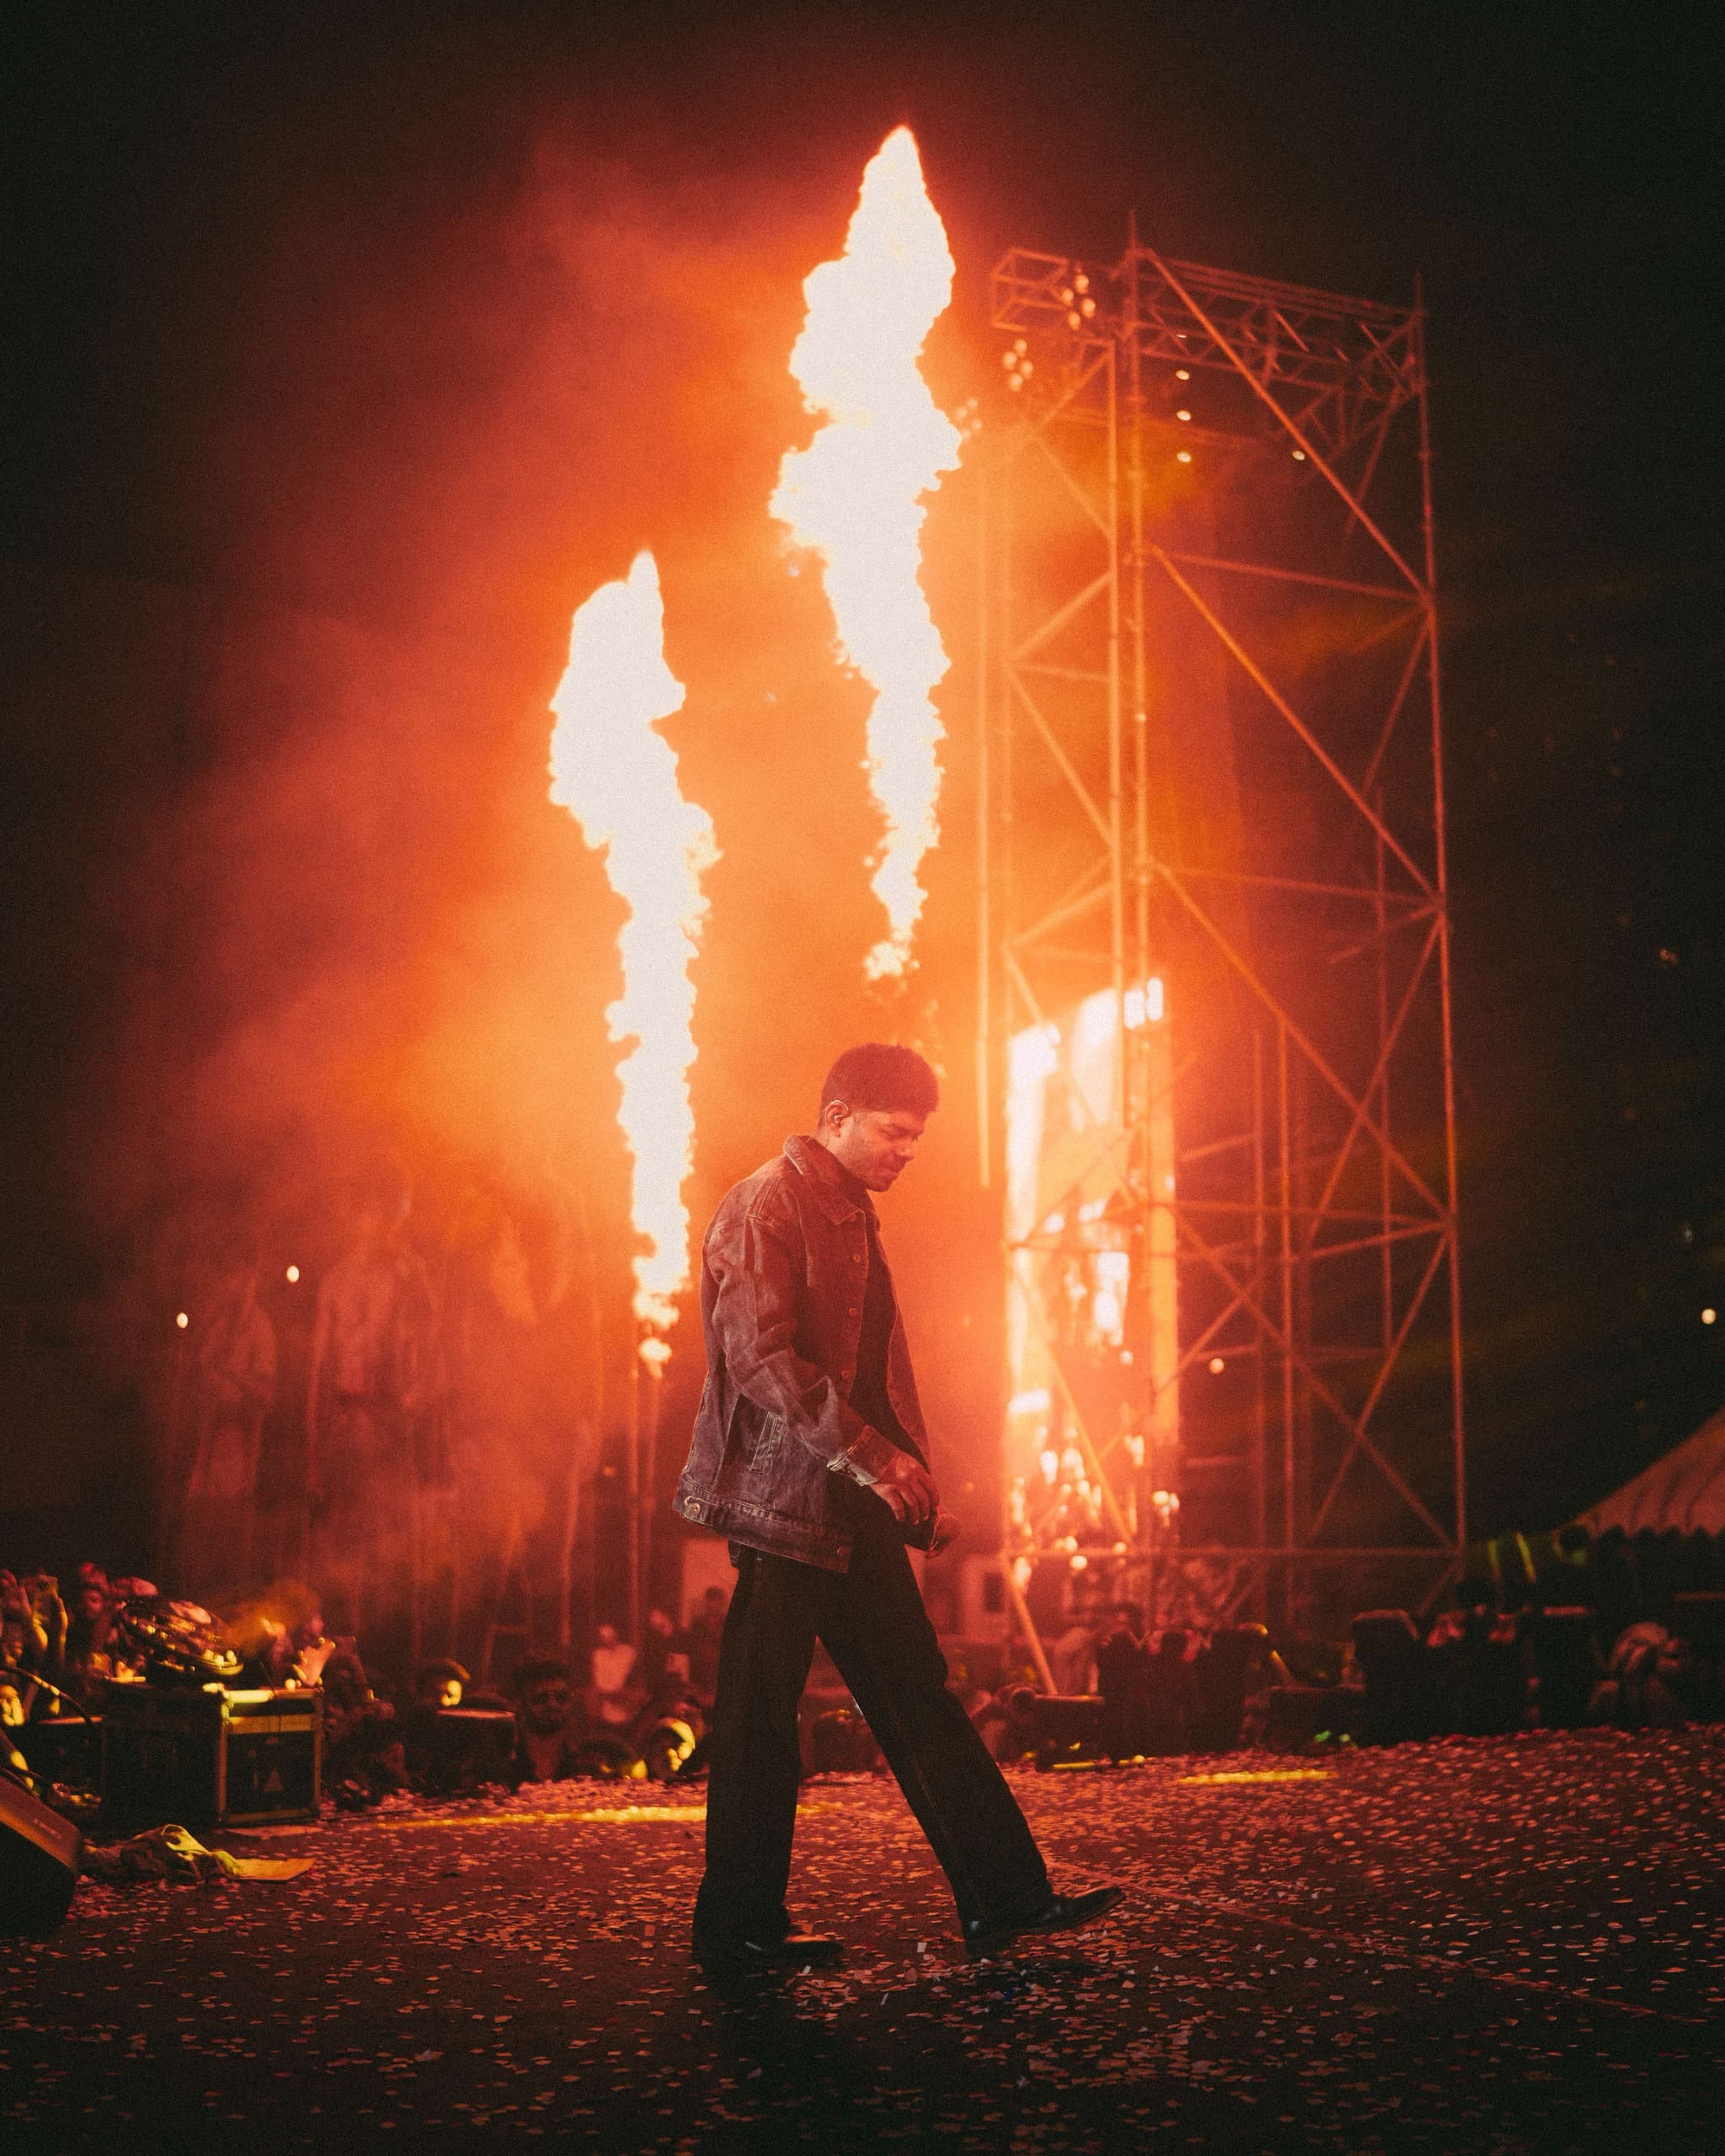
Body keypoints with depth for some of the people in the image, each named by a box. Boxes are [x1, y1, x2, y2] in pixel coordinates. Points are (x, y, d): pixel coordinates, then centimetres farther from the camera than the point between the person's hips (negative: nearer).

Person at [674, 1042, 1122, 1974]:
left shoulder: (854, 1216, 18)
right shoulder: (763, 1208, -11)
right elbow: (761, 1358, -21)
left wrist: (915, 1480, 16)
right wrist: (873, 1459, -23)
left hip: (855, 1506, 9)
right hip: (784, 1499, -9)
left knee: (919, 1695, 9)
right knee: (760, 1714, -1)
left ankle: (1005, 1896, 13)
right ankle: (738, 1928, 10)